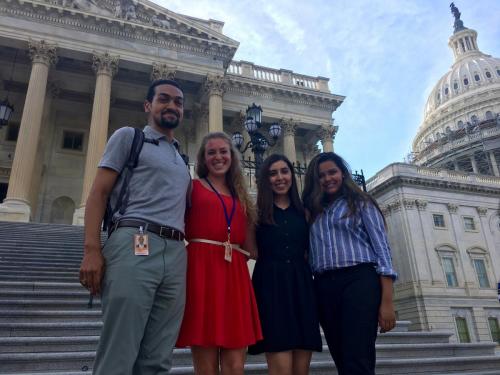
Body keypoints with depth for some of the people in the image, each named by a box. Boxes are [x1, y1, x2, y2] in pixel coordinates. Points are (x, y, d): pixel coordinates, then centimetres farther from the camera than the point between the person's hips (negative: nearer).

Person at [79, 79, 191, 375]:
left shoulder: (183, 160, 27)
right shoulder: (129, 136, 12)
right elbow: (99, 193, 2)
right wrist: (92, 249, -11)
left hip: (176, 254, 5)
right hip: (135, 245, -5)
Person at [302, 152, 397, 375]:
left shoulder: (360, 203, 10)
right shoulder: (313, 211, 21)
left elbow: (381, 248, 1)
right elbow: (310, 254, 16)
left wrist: (387, 301, -10)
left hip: (359, 281, -4)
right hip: (324, 288, 4)